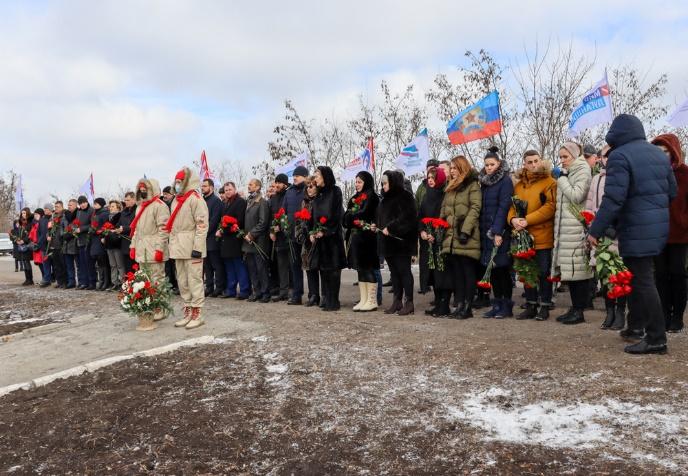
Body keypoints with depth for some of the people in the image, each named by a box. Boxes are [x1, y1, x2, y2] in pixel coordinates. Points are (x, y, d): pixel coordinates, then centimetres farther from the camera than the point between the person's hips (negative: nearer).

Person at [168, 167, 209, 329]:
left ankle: (197, 314, 4)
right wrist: (172, 246, 16)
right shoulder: (176, 200, 17)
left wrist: (198, 248, -20)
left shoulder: (195, 199, -9)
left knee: (194, 280, -4)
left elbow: (202, 225, -16)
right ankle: (188, 311, 22)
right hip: (178, 247, 9)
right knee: (182, 281, 13)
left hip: (191, 246, -9)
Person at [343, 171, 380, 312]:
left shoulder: (371, 196, -5)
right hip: (355, 236, 8)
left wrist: (350, 216, -3)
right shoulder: (355, 197, 19)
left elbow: (364, 213, -17)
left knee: (368, 268, -5)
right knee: (360, 269, 9)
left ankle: (372, 301, 1)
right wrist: (353, 218, -8)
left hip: (366, 236, -8)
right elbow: (347, 215, 12)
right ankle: (363, 300, 14)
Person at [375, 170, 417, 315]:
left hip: (401, 240, -8)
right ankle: (397, 301, 16)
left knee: (404, 270, -5)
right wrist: (377, 225, 6)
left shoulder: (404, 196, -9)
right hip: (388, 241, 8)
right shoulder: (387, 198, 17)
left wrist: (390, 228, -20)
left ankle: (409, 302, 0)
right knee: (394, 271, 10)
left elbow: (406, 217, -19)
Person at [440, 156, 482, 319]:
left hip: (466, 237, -7)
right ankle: (459, 304, 11)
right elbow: (443, 211, 23)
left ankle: (468, 307, 1)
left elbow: (475, 209, -10)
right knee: (456, 272, 7)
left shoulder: (473, 185, 0)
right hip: (451, 237, 7)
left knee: (468, 271, -2)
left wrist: (465, 230, -19)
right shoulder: (450, 188, 22)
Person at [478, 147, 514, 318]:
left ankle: (507, 306, 8)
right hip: (486, 232, 7)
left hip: (500, 232, -6)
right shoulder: (484, 182, 15)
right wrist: (482, 231, 7)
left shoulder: (505, 181, -5)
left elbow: (503, 207, -14)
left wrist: (497, 231, -20)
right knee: (491, 269, 8)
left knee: (502, 268, -2)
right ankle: (497, 304, 16)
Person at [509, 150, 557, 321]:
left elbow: (550, 206, -13)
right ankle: (531, 306, 22)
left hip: (543, 236, -5)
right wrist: (513, 218, -11)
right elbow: (512, 205, 12)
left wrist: (527, 220, -18)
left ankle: (545, 306, 13)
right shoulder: (519, 184, 13)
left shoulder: (549, 182, -2)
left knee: (544, 272, 2)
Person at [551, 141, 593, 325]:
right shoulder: (567, 173, 21)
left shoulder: (583, 172, -3)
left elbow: (577, 196, -16)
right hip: (565, 228, 8)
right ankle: (574, 307, 15)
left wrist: (562, 178, -9)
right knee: (569, 270, 8)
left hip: (577, 229, -8)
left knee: (578, 269, -6)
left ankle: (579, 311, -2)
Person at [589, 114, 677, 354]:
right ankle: (636, 326, 29)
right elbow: (672, 191, 17)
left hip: (636, 230, -9)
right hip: (659, 227, 9)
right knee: (640, 277, 19)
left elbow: (613, 199, -22)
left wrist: (596, 230, -17)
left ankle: (656, 338, -2)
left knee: (643, 281, -5)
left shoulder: (619, 156, -14)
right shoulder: (658, 153, 12)